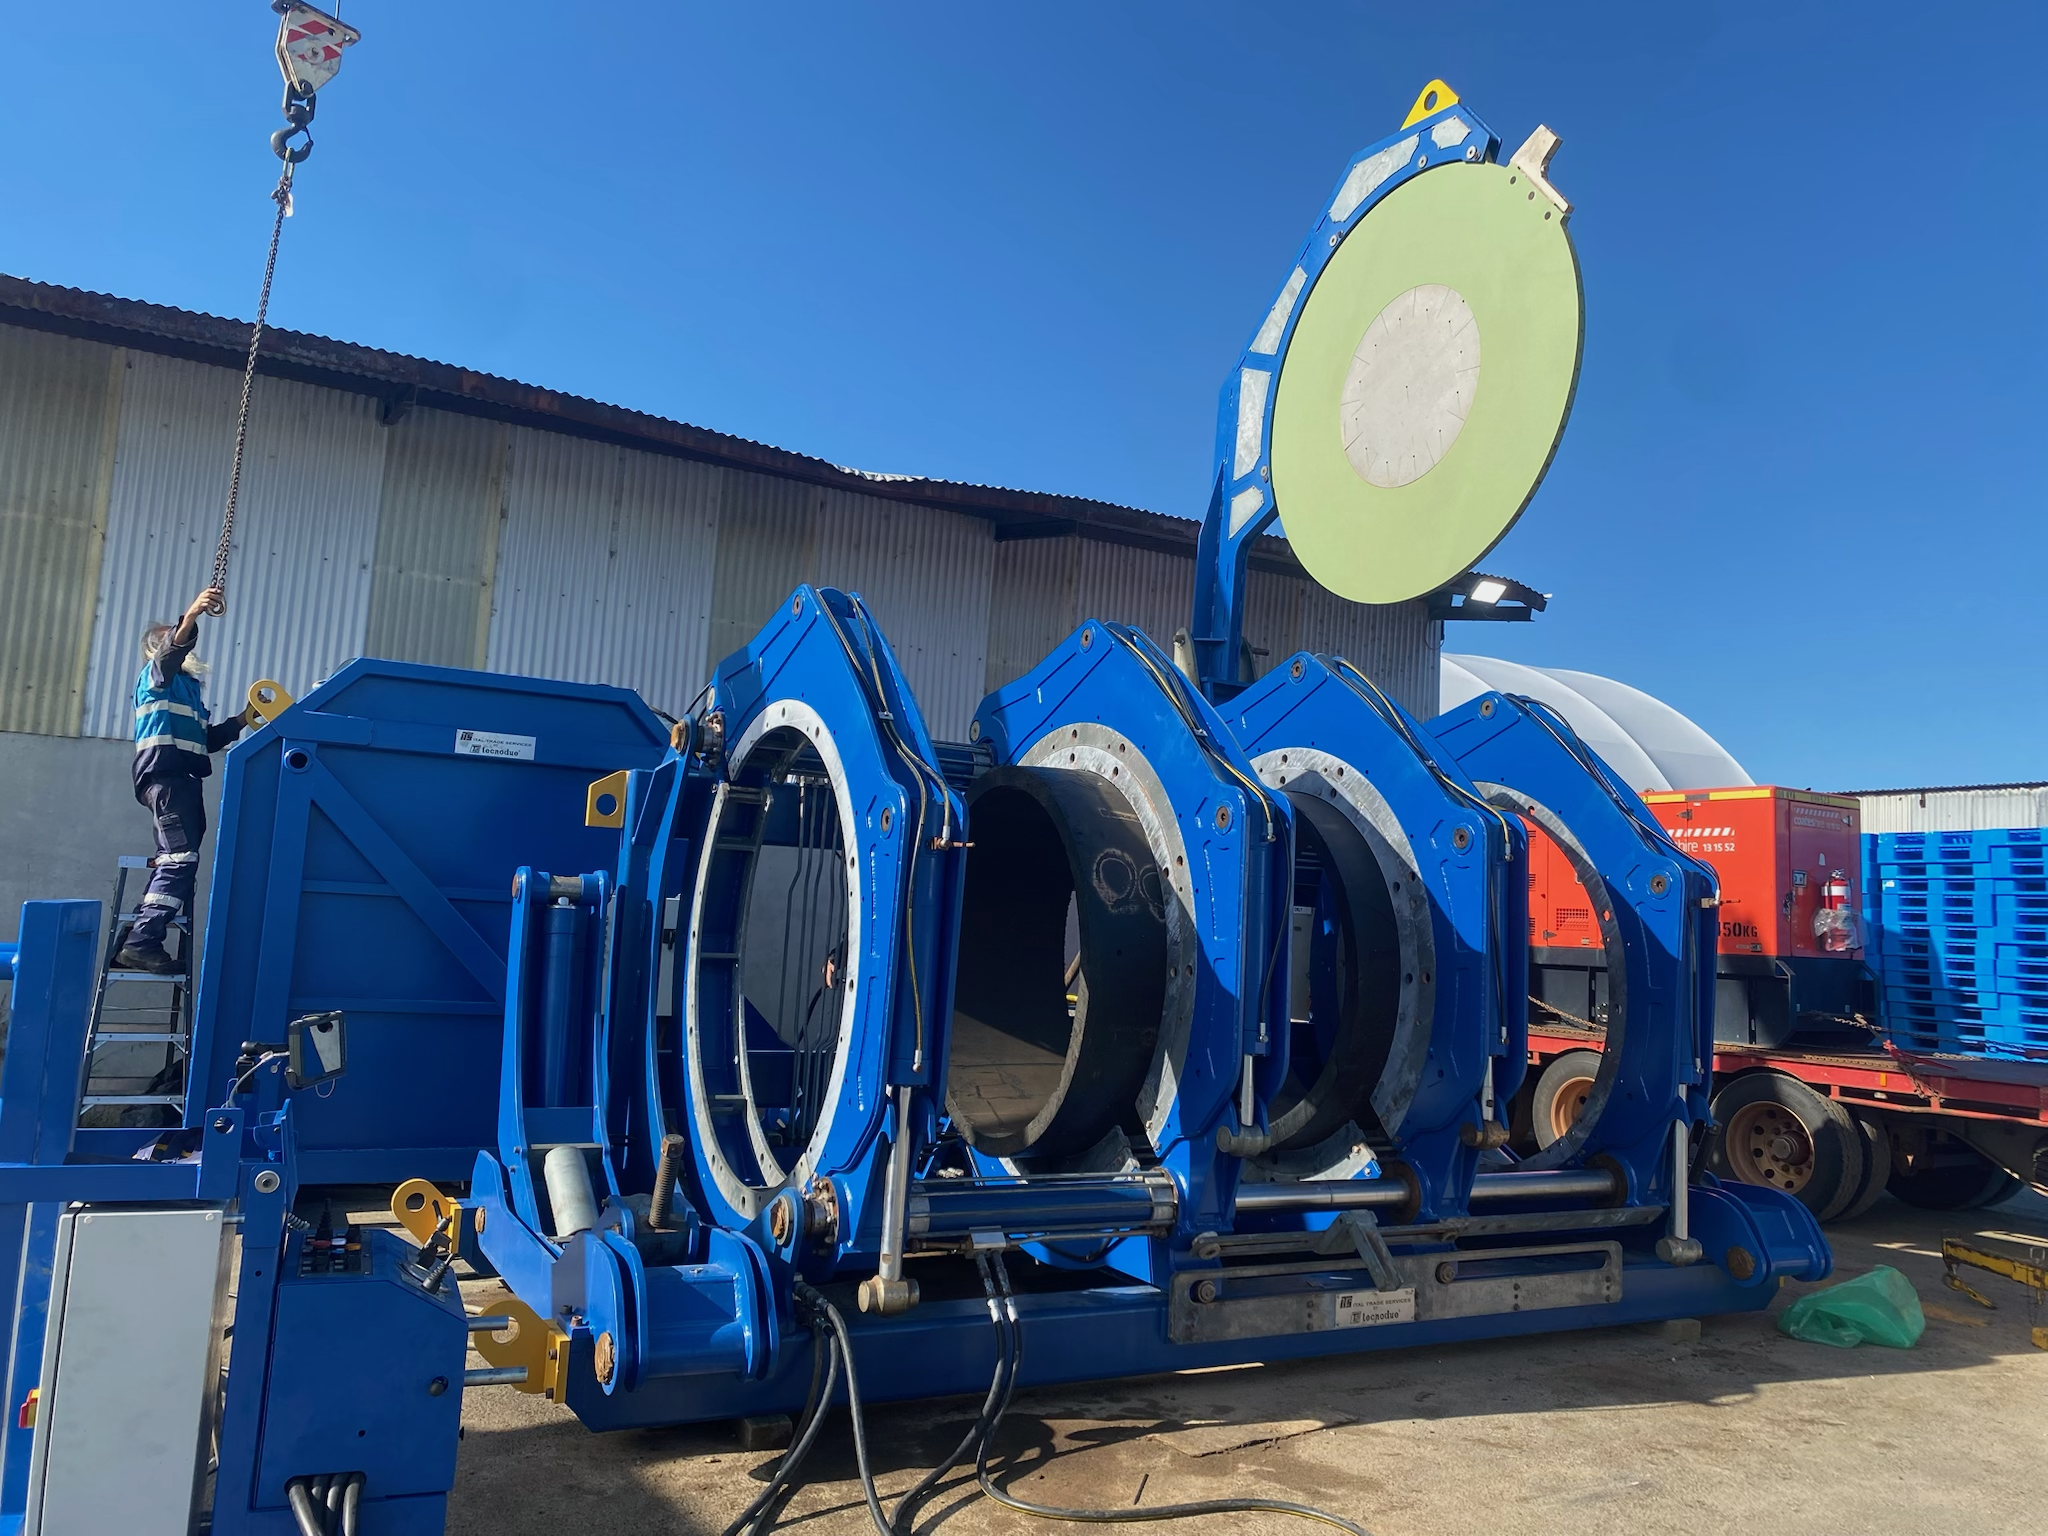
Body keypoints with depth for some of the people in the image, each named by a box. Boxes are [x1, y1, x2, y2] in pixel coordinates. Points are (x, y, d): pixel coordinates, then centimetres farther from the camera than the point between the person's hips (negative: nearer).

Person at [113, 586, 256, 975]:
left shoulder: (190, 686, 30)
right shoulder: (155, 674, 5)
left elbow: (206, 739, 28)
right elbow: (171, 651, -20)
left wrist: (240, 721, 15)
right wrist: (190, 617, -37)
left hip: (183, 778, 9)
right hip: (165, 774, -9)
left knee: (173, 862, 9)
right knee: (180, 858, -19)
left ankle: (136, 943, 12)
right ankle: (143, 942, -21)